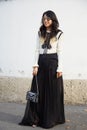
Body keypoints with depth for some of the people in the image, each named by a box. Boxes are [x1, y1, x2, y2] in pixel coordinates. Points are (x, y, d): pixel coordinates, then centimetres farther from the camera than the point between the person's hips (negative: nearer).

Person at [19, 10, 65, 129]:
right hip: (41, 62, 3)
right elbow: (37, 50, 8)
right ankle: (35, 118, 9)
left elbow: (60, 52, -2)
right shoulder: (40, 33, 11)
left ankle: (51, 119, 12)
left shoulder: (58, 34, 1)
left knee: (52, 91, 1)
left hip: (53, 62, -3)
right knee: (38, 90, 2)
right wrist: (35, 65, -2)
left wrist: (60, 68, -8)